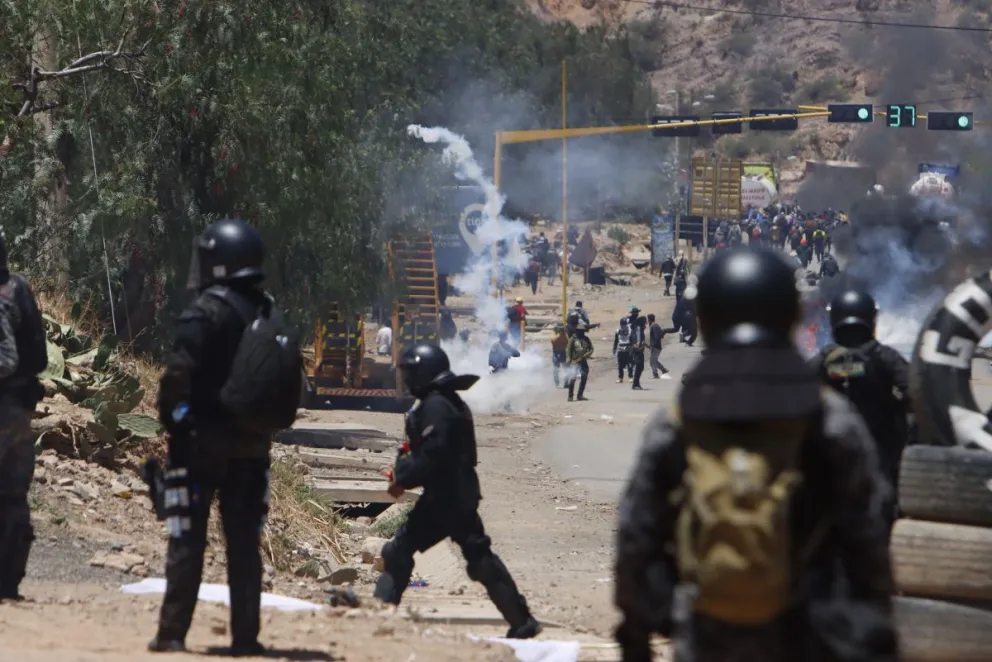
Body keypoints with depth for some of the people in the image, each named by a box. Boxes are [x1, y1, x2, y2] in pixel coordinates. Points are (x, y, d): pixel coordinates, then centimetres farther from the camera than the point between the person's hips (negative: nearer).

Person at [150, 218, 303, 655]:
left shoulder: (207, 310, -13)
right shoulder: (271, 315, 7)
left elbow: (179, 374, -18)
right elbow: (287, 380, 10)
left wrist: (170, 420, -4)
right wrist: (261, 425, 14)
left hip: (203, 440, -5)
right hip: (253, 444, 5)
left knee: (188, 539, 0)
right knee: (245, 542, 8)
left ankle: (173, 631, -1)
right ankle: (246, 636, 8)